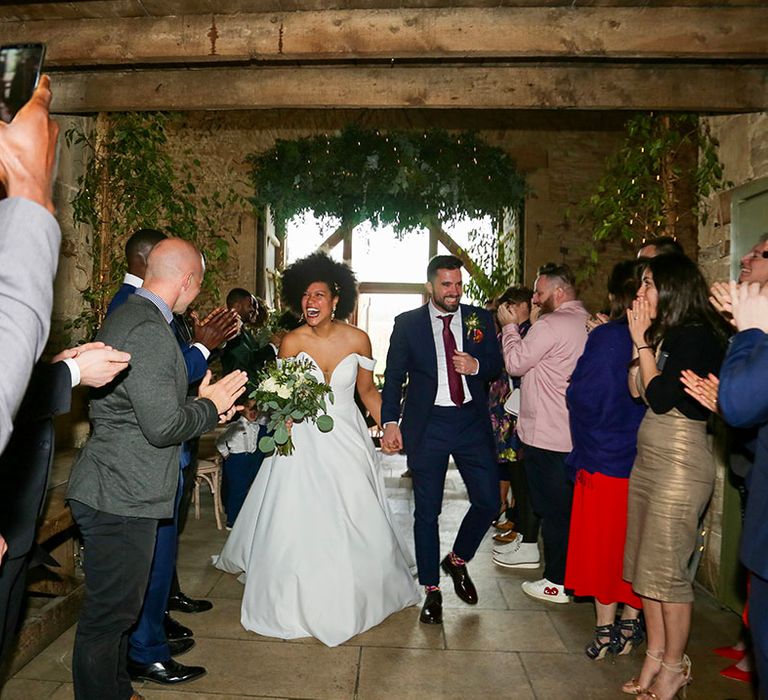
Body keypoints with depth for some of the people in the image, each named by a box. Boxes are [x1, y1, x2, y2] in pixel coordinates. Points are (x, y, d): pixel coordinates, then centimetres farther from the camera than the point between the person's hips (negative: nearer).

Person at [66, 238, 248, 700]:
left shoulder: (127, 315, 12)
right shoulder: (150, 331, -21)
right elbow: (162, 425, -24)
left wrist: (204, 408, 12)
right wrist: (209, 406, -7)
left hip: (117, 491, 11)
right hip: (122, 496, -11)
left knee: (116, 608, 23)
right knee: (109, 614, 5)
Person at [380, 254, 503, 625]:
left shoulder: (481, 319, 6)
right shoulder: (408, 323, 1)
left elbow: (497, 366, 9)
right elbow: (394, 376, 2)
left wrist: (476, 366, -13)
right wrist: (391, 422, -7)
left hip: (472, 422, 2)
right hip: (427, 425, -2)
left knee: (488, 502, 3)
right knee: (427, 510, 5)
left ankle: (457, 560, 31)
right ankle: (431, 590, 22)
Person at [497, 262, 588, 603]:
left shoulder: (550, 325, -17)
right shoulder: (589, 324, 10)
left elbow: (515, 363, -11)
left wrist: (509, 325, -1)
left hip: (545, 435, -8)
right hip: (575, 434, 8)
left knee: (552, 511, 3)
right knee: (570, 508, 18)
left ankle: (557, 582, 14)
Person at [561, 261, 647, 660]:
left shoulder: (604, 338, -15)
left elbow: (580, 395, -14)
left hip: (603, 457, -3)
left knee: (601, 540, 10)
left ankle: (605, 630, 18)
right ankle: (629, 626, 27)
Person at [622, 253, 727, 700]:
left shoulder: (696, 336, -13)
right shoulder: (665, 334, 14)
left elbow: (661, 397, -18)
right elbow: (636, 390, 10)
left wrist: (643, 342, -10)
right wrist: (643, 340, 6)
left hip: (680, 461, -9)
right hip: (648, 458, 9)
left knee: (666, 570, 1)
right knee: (644, 565, 12)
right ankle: (655, 657, 25)